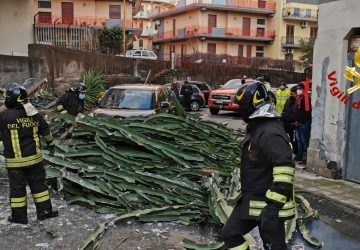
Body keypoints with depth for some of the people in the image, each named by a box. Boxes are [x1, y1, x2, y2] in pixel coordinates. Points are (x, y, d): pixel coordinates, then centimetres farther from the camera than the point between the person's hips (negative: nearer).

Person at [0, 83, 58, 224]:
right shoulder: (34, 115, -2)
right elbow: (46, 131, 10)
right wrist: (51, 143, 26)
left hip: (15, 161, -3)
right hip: (34, 158, 3)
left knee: (17, 188, 9)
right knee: (38, 184, 15)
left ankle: (19, 217, 19)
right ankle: (44, 211, 20)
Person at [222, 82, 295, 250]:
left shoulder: (270, 133, -24)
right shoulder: (256, 128, 11)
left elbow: (285, 168, -32)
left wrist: (274, 205, -30)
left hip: (269, 205, -10)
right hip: (250, 201, 10)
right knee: (230, 234, 14)